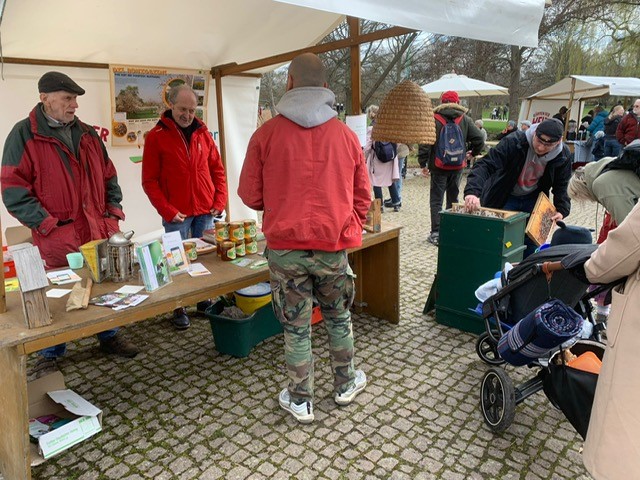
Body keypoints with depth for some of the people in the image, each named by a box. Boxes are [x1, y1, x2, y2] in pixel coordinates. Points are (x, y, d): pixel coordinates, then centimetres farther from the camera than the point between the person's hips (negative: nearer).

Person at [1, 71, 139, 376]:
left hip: (101, 232, 5)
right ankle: (50, 355, 28)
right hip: (58, 239, -5)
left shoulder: (88, 134, 12)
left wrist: (113, 211, 6)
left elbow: (108, 177, 18)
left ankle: (109, 337, 35)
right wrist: (47, 225, -15)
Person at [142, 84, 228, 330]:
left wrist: (220, 201, 0)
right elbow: (149, 181, -4)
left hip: (205, 211, 3)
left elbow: (217, 169, 10)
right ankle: (179, 309, 17)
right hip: (176, 215, -3)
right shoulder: (156, 136, -2)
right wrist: (167, 211, -11)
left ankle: (204, 301, 27)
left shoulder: (203, 133, 8)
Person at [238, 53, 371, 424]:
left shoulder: (267, 133, -6)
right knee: (339, 316, 21)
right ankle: (346, 384, 39)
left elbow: (250, 194, 0)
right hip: (334, 245, 2)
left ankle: (301, 402, 26)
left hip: (285, 245, -1)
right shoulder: (345, 134, -1)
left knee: (296, 326, 12)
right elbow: (363, 195, 4)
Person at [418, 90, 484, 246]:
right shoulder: (465, 119, 2)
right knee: (453, 198, 15)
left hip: (438, 166, -3)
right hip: (458, 167, 3)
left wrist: (423, 163, -6)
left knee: (436, 201, 2)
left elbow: (425, 143, -14)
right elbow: (479, 139, -2)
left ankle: (436, 234, -3)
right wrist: (473, 153, 16)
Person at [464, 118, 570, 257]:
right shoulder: (514, 141, -27)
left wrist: (562, 210, -17)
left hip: (532, 201, 3)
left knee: (531, 244, 7)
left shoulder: (562, 156, -14)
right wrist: (473, 191, -51)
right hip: (504, 199, -3)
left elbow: (561, 186, 1)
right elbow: (486, 165, -35)